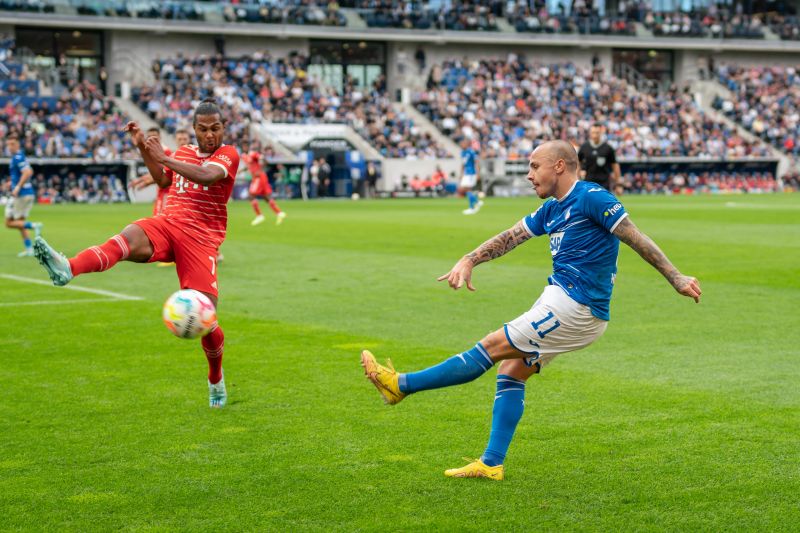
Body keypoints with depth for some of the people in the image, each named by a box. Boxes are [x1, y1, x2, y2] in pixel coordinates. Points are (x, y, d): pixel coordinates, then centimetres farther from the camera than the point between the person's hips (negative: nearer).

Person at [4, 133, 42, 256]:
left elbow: (27, 172, -26)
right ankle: (29, 249, 8)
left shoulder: (17, 157, -13)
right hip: (29, 194, 9)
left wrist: (18, 187, -25)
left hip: (21, 194, -9)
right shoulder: (21, 156, 16)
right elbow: (29, 172, 29)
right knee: (19, 222, 14)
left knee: (9, 223, -2)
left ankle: (34, 225, -16)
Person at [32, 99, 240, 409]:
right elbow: (163, 180, 29)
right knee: (129, 237, -33)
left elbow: (206, 176, -19)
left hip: (201, 238, -3)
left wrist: (164, 158, -29)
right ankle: (67, 269, -62)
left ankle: (216, 381, 19)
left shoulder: (228, 154, 0)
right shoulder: (184, 152, 19)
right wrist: (142, 148, 14)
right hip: (167, 224, 4)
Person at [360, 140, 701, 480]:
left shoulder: (591, 197, -11)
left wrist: (676, 278, -12)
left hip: (574, 308, -9)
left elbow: (637, 239, -11)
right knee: (511, 370, 9)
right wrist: (469, 260, 5)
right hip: (564, 303, 9)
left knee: (492, 347, -5)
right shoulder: (552, 209, 16)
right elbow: (512, 236, 17)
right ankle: (492, 463, 10)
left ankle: (402, 385, -1)